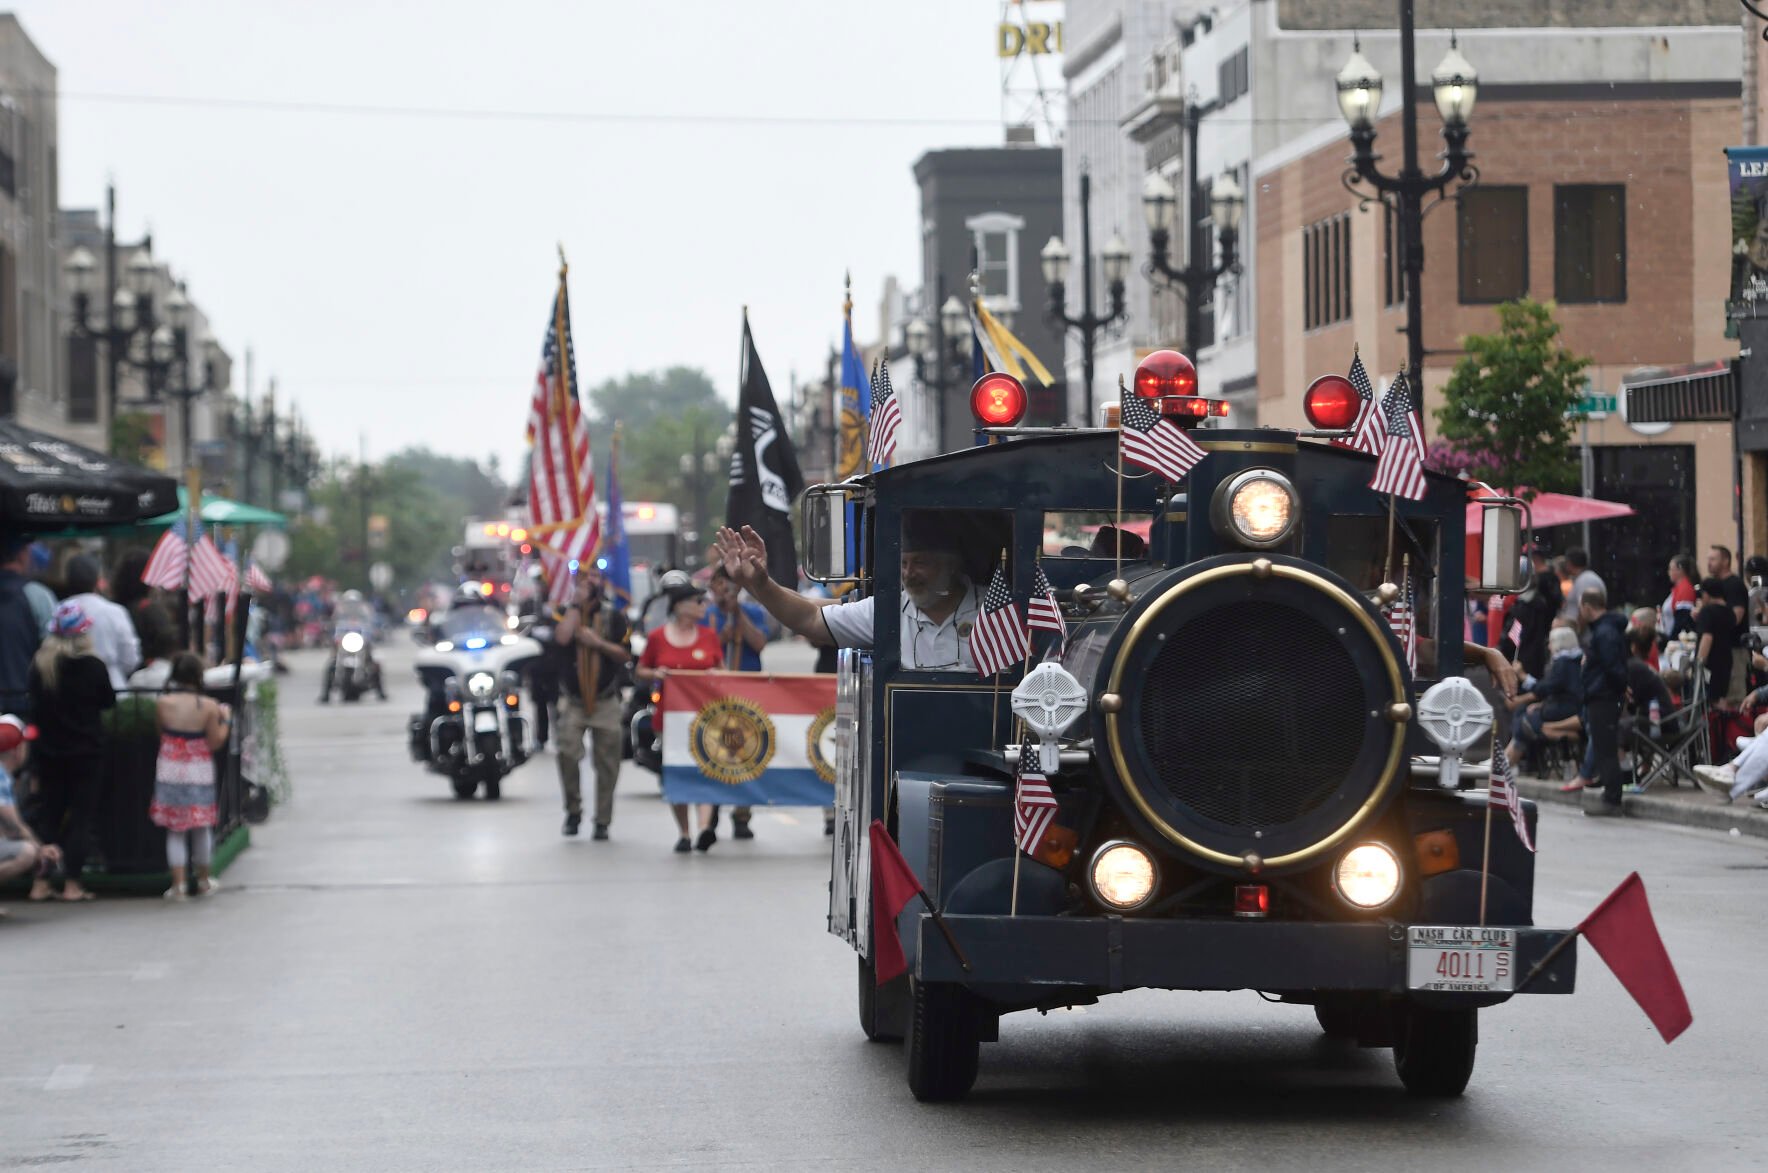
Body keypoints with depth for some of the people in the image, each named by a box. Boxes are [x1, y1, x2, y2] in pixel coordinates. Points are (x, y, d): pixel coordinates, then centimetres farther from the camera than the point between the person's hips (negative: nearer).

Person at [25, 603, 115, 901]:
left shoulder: (39, 665, -4)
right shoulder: (93, 667, -13)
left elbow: (35, 704, 6)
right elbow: (108, 701, 0)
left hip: (49, 751, 3)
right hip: (86, 751, -3)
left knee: (49, 814, 11)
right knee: (81, 815, 3)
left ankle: (40, 882, 8)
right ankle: (72, 884, 0)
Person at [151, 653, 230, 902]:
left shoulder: (162, 704, -10)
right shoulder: (208, 707, -12)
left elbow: (162, 734, 3)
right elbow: (215, 742, -7)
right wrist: (224, 719, 8)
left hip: (170, 771, 0)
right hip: (199, 773, 0)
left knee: (175, 830, 6)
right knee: (202, 828, 14)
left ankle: (178, 885, 1)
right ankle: (204, 881, 26)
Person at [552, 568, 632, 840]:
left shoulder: (613, 616, 7)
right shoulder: (565, 613, 6)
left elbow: (626, 655, 0)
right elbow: (561, 637, -17)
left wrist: (598, 643, -13)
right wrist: (576, 604, -10)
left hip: (605, 700, 1)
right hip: (572, 700, -1)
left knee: (606, 764, 0)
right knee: (567, 753, -17)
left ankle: (602, 821, 9)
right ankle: (573, 810, 0)